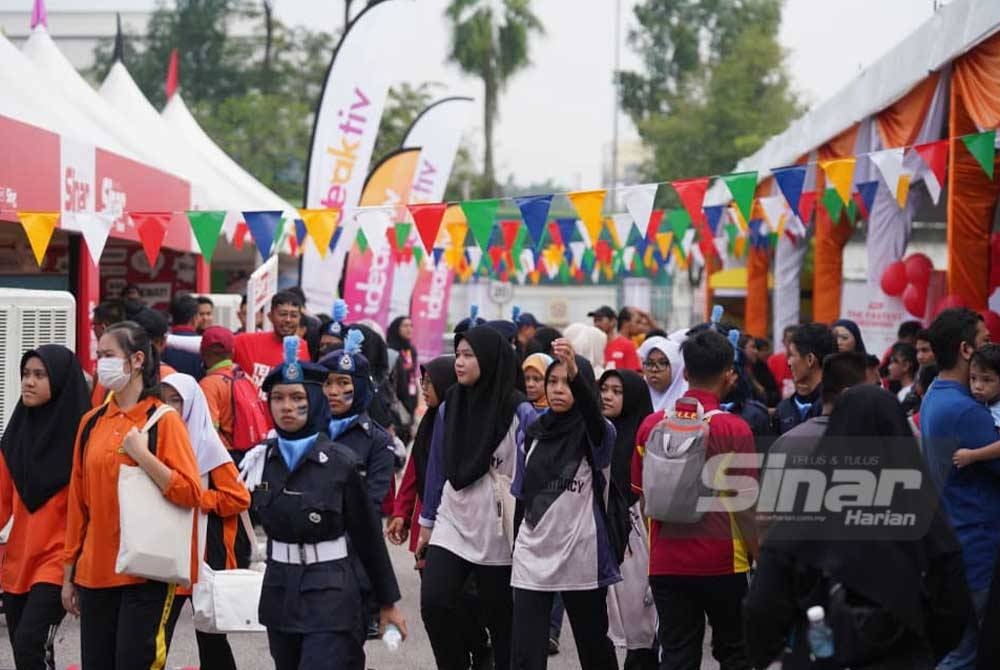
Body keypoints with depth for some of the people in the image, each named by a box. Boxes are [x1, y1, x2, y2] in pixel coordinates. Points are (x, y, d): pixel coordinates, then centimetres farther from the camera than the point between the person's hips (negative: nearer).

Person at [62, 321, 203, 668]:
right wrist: (69, 573, 14)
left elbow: (191, 493, -11)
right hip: (95, 571, 5)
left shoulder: (163, 420, -4)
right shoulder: (92, 422, 10)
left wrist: (141, 453, -18)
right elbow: (78, 502, 14)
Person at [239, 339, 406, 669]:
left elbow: (369, 536, -3)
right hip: (278, 590, 5)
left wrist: (388, 602, 1)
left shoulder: (341, 462, -8)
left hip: (330, 594, -5)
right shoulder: (259, 459, 3)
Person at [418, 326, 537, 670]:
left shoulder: (518, 411, -9)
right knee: (434, 602, -13)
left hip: (498, 531, -4)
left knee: (501, 618, 4)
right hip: (453, 523, 4)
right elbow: (437, 468, 13)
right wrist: (427, 522, 15)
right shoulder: (450, 407, 5)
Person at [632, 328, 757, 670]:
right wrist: (759, 558, 0)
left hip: (666, 562, 3)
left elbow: (643, 497, 9)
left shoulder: (651, 425, 1)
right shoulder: (734, 430, -11)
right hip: (722, 561, -3)